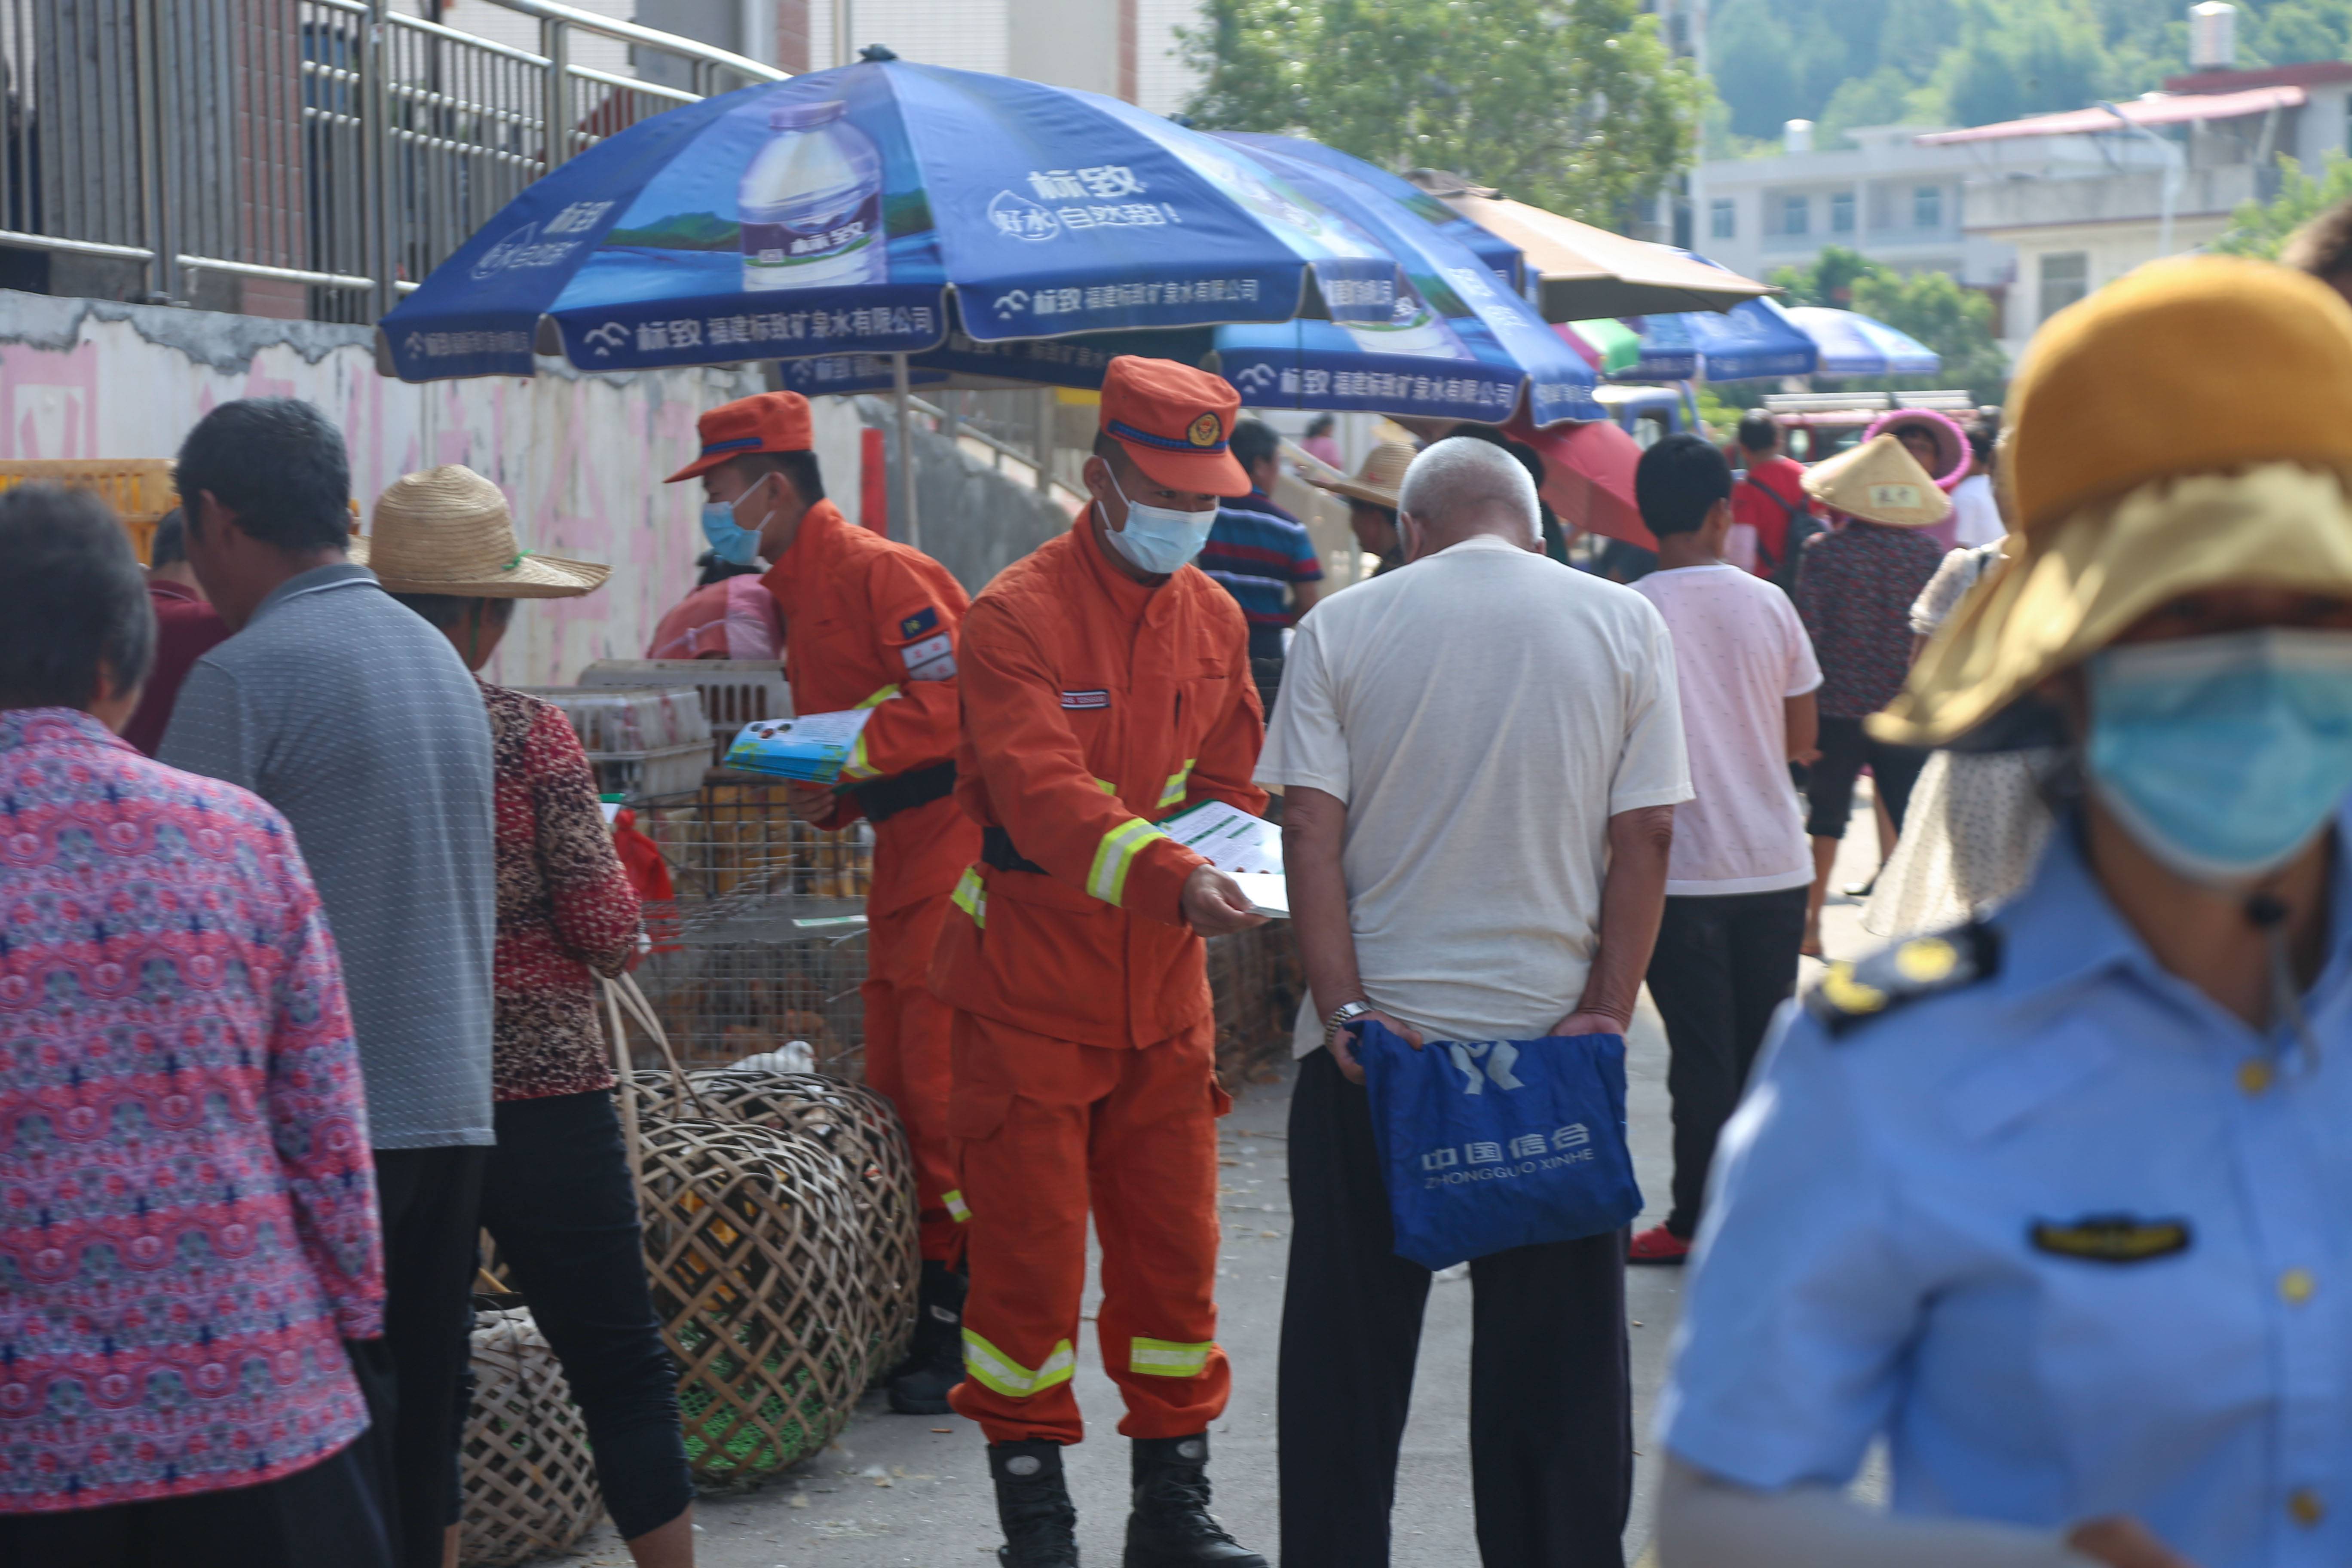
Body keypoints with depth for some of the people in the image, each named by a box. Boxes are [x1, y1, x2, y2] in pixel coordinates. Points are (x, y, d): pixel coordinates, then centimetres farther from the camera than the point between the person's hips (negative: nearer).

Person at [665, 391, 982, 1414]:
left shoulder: (878, 571, -13)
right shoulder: (795, 591, 17)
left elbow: (956, 703, -21)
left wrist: (838, 756, -18)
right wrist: (829, 795, 5)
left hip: (960, 847, -10)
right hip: (902, 858, 10)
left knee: (945, 1089, -10)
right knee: (893, 1090, 10)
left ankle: (972, 1329, -4)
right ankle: (921, 1312, 17)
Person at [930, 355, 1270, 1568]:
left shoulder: (1213, 618, 8)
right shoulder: (1016, 617, -13)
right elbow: (1043, 793, -26)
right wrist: (1170, 877, -39)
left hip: (1161, 985, 6)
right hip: (1028, 981, -5)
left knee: (1173, 1240, 9)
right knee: (1028, 1245, 0)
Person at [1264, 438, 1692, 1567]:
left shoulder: (1342, 627, 2)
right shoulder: (1622, 624, 3)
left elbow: (1310, 831, -5)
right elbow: (1645, 837, -2)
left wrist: (1345, 1009, -6)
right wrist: (1607, 1009, -1)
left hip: (1369, 1038, 0)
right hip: (1555, 1028, 0)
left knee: (1347, 1340, 10)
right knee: (1555, 1350, 6)